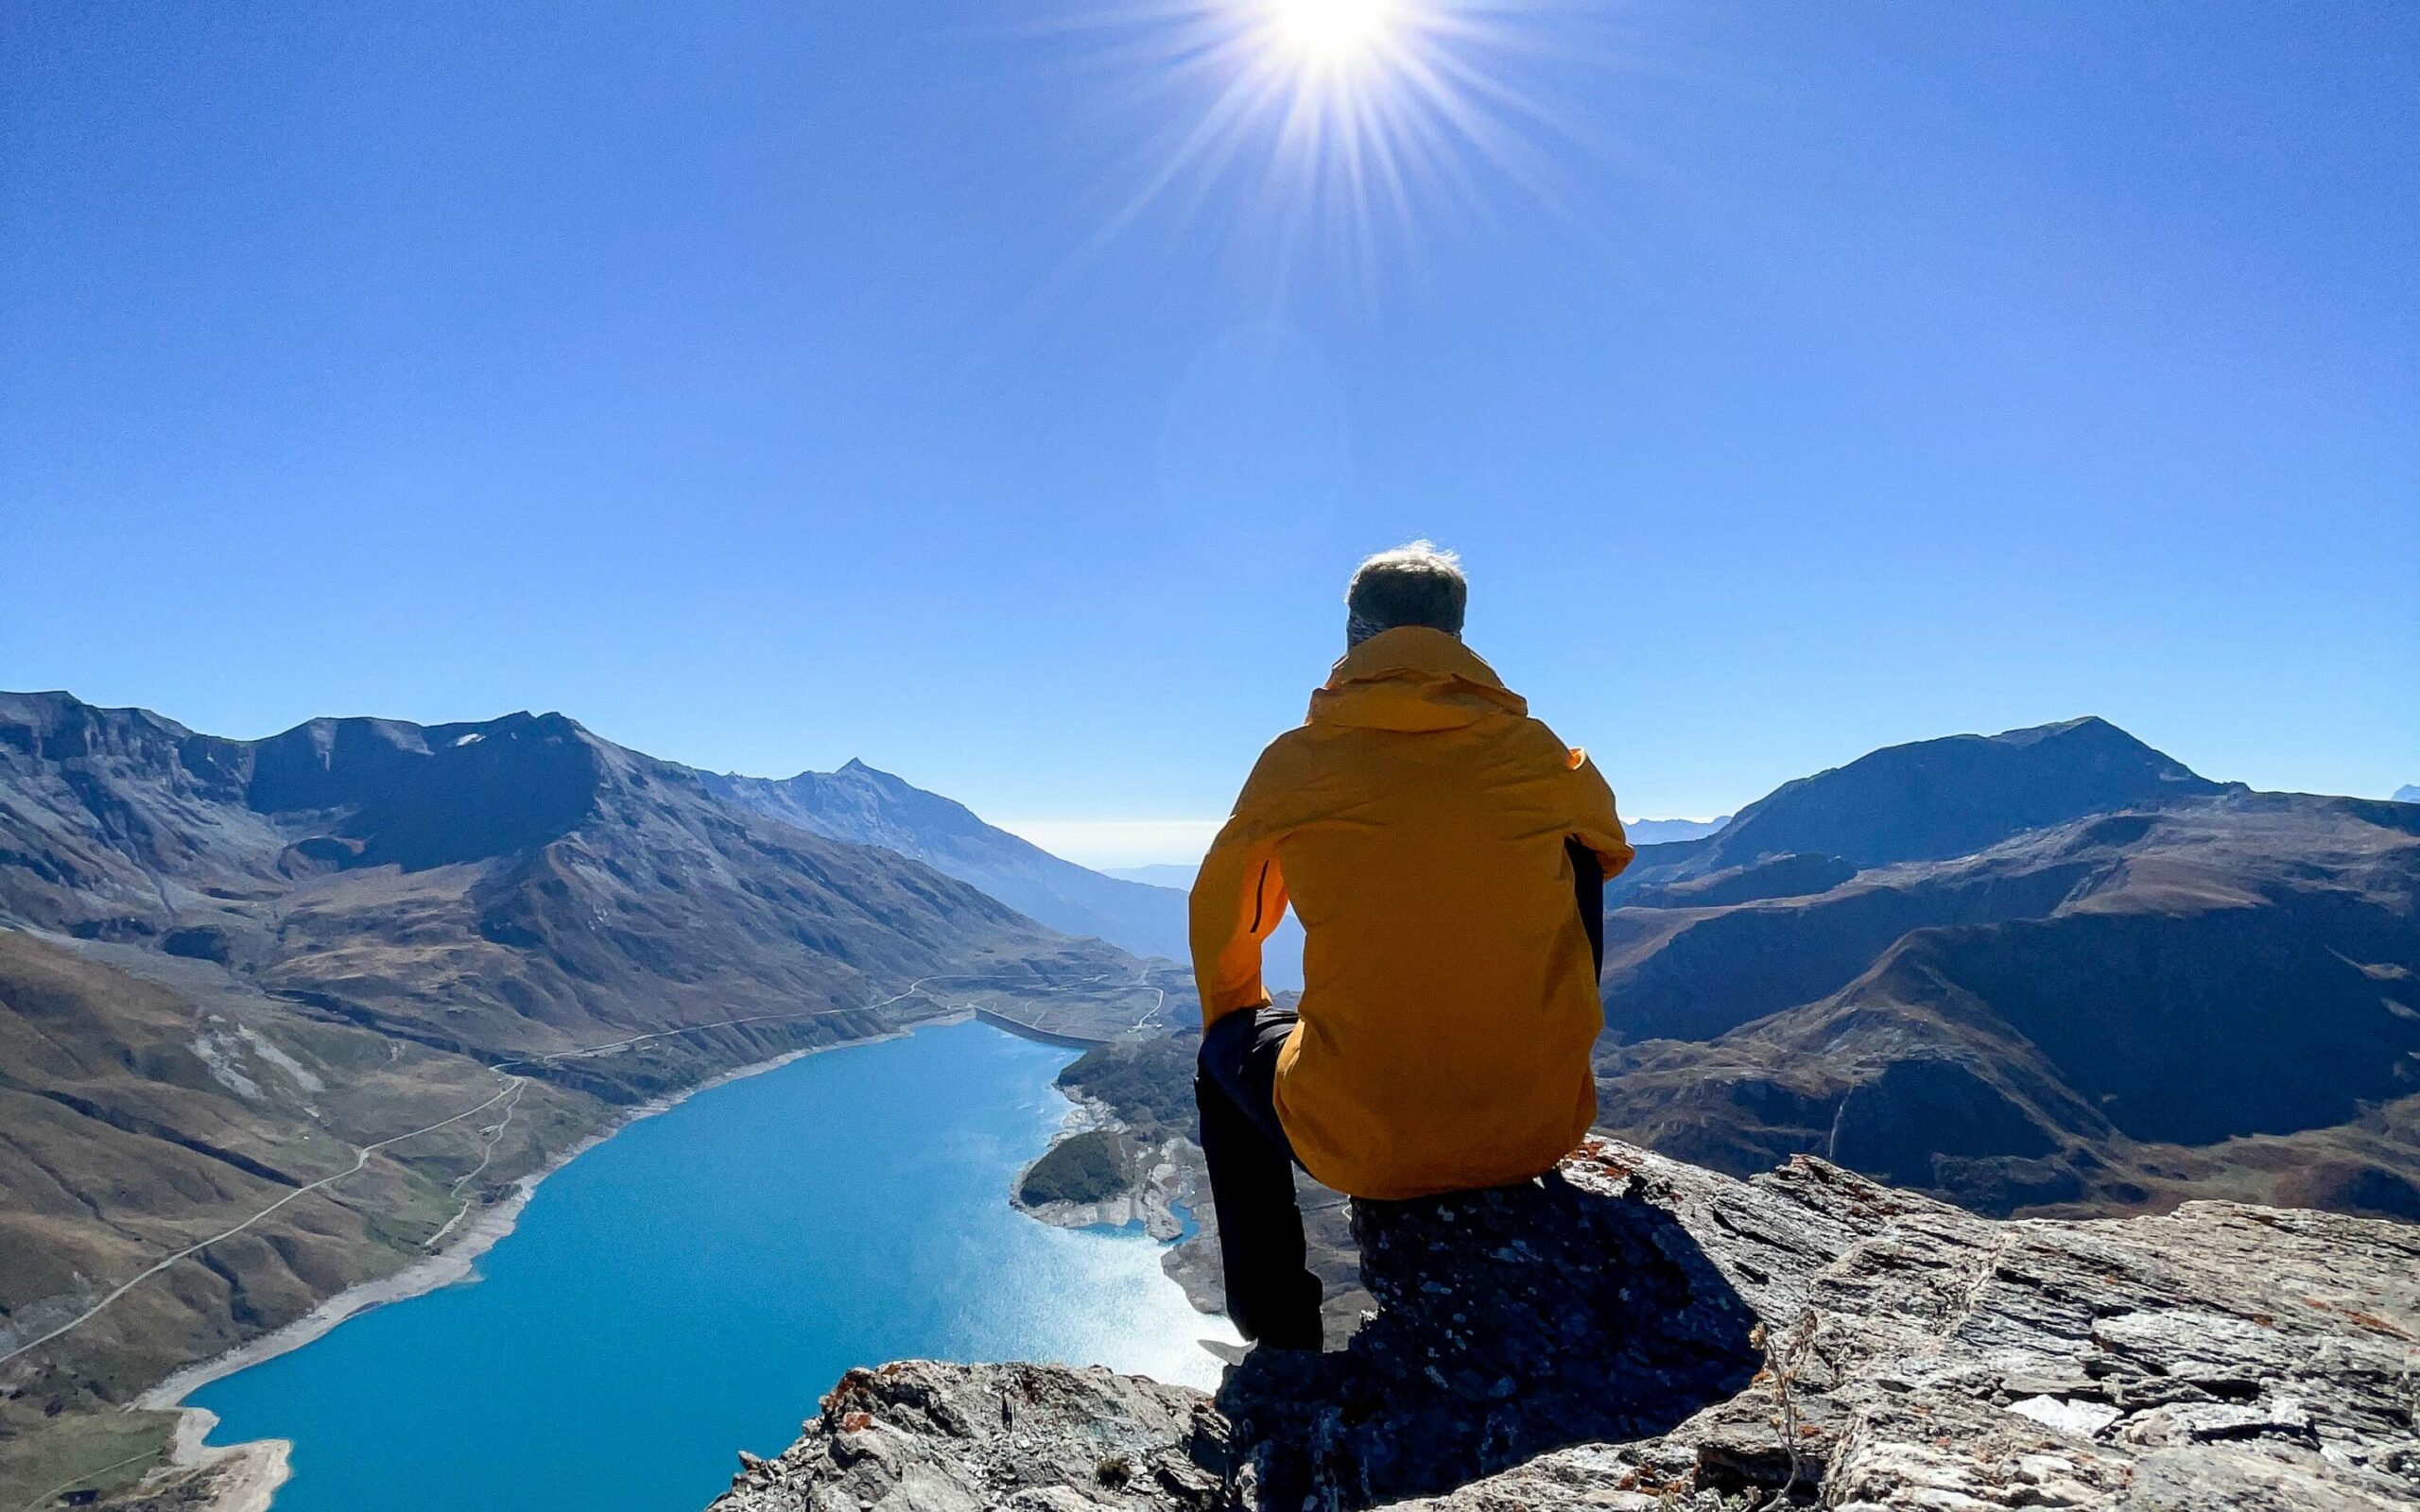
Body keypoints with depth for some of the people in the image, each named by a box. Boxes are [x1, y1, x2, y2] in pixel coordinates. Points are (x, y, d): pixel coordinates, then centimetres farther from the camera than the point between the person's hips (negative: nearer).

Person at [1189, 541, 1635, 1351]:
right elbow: (1605, 849, 23)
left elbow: (1220, 923, 9)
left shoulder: (1297, 761, -5)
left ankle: (1279, 1329, 35)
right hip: (1541, 1127, 2)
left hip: (1358, 1146, -2)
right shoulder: (1540, 754, 0)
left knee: (1225, 1051, 29)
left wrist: (1235, 1022, 29)